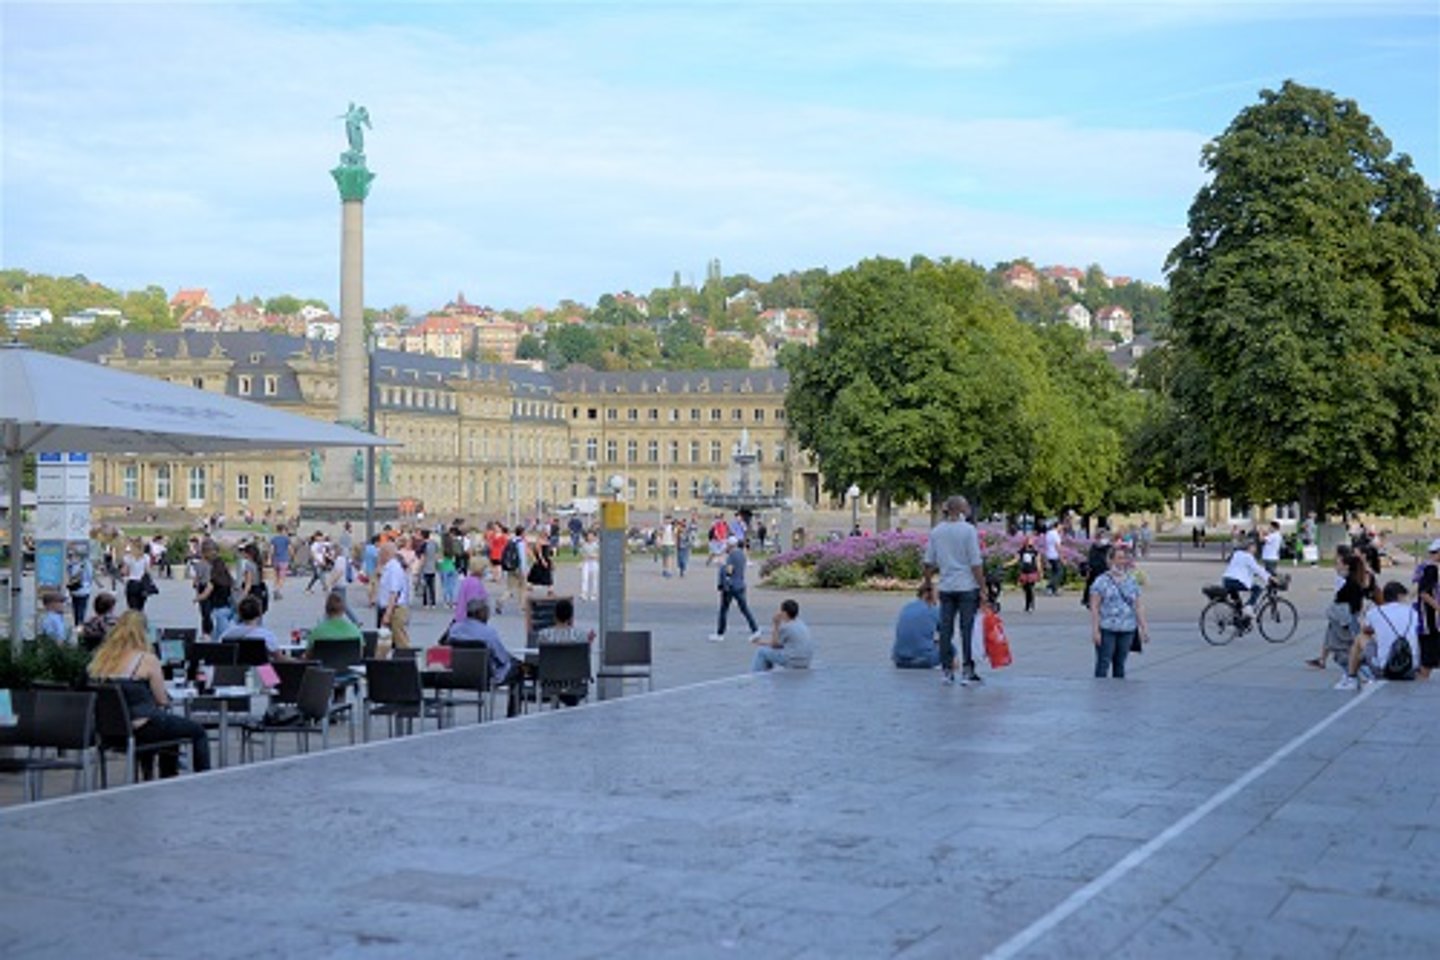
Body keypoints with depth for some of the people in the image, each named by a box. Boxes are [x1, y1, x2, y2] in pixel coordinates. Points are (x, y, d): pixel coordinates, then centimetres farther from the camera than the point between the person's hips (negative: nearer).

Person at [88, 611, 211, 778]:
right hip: (141, 729, -7)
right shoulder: (147, 660, -15)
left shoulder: (100, 658, 2)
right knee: (199, 732, 14)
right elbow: (162, 701, -6)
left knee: (168, 722, 34)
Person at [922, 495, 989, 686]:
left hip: (945, 587, 4)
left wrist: (928, 585, 18)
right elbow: (976, 563, -10)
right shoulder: (968, 530, -8)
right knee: (967, 629, 0)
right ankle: (967, 672, 0)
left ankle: (947, 670, 10)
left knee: (945, 629, 7)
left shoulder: (936, 531, 6)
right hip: (967, 586, -4)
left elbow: (929, 563, 7)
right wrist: (983, 588, -6)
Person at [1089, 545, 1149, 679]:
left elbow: (1138, 607, 14)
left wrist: (1144, 628, 8)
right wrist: (1095, 630, -12)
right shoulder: (1102, 581, -2)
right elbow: (1094, 607, -5)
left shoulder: (1132, 582, 12)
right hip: (1106, 630, -4)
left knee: (1120, 664, 9)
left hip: (1127, 631, 4)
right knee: (1103, 664, -6)